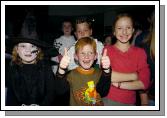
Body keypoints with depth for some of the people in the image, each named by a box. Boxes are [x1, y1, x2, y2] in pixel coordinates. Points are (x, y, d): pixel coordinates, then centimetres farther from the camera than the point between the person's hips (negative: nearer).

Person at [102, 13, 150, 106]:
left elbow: (144, 83, -11)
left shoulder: (140, 52, -4)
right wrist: (133, 76, -14)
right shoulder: (107, 49, -8)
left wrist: (118, 84, -18)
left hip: (130, 102, 2)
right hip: (109, 100, -1)